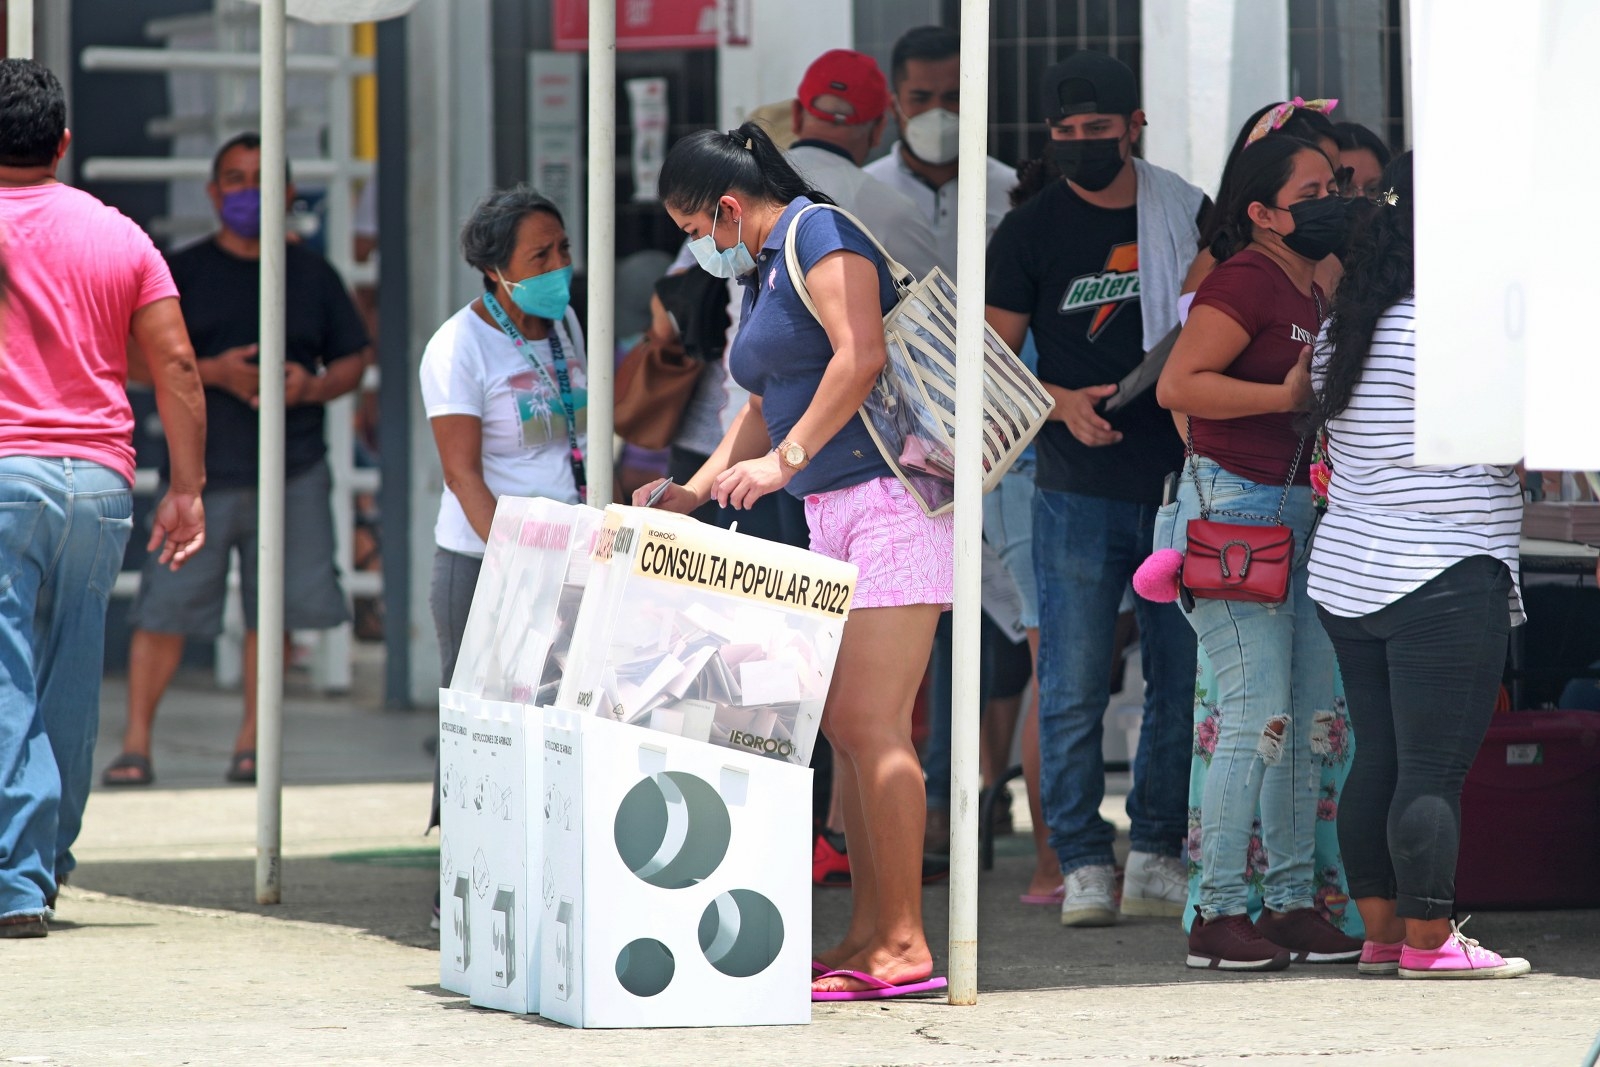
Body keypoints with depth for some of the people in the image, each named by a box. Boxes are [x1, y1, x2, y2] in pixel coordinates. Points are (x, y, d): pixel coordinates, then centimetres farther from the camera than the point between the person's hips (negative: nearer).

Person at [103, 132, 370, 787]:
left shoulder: (312, 276, 11)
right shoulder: (183, 273, 5)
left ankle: (251, 741, 15)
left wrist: (312, 385, -8)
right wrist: (213, 371, -14)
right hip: (201, 468, -2)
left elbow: (352, 359, 14)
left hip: (293, 469, 2)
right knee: (166, 606, -6)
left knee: (274, 609, 3)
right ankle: (136, 744, -1)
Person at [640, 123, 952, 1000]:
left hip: (894, 497, -10)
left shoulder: (817, 233, -9)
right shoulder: (761, 273, 21)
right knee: (845, 728, 7)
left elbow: (861, 354, -21)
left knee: (869, 723, -13)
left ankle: (903, 947, -13)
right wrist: (699, 488, 17)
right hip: (834, 510, 10)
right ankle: (868, 935, 9)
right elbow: (769, 404, 28)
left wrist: (785, 460, -20)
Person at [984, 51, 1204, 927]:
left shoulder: (1188, 216, 8)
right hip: (1080, 492, -2)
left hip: (1182, 485, 2)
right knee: (1073, 687, -5)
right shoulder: (1031, 231, 1)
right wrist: (1065, 402, -16)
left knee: (1184, 681, 5)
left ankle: (1156, 860, 13)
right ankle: (1084, 865, 1)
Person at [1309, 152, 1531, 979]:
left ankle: (1381, 931, 17)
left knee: (1378, 759, 13)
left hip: (1347, 580, 9)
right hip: (1442, 578, -9)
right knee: (1434, 770, -5)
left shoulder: (1342, 332, 11)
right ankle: (1428, 941, -2)